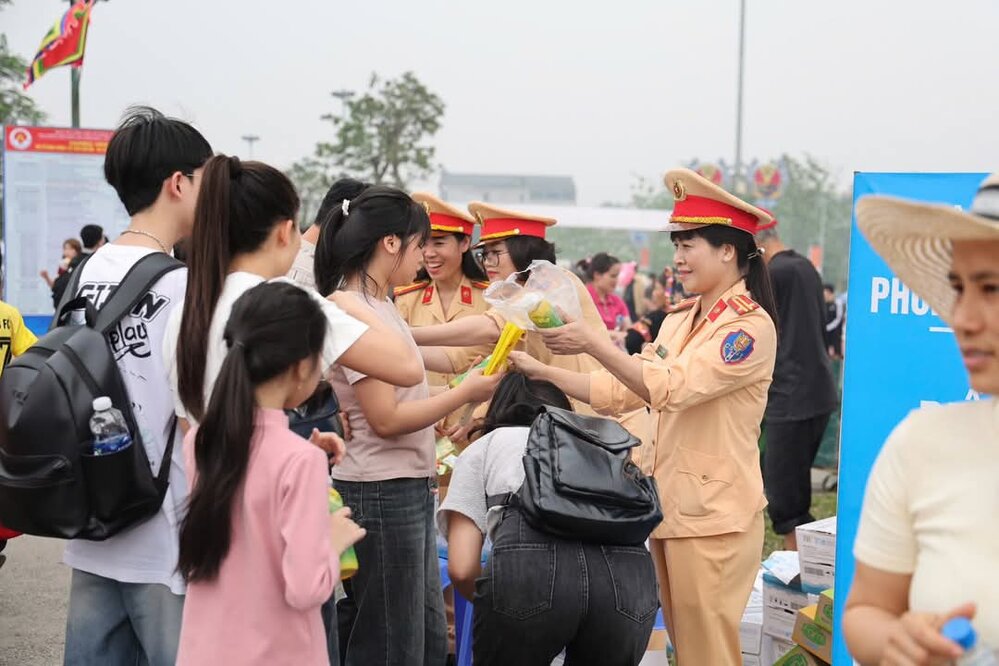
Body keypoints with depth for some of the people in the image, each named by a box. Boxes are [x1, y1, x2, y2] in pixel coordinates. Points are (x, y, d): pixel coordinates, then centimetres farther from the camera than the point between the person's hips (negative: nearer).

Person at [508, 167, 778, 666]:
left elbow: (671, 387, -24)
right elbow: (619, 391, 13)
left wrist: (592, 343, -28)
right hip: (669, 503, 8)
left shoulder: (750, 326, -13)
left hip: (713, 514, -8)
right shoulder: (680, 322, 13)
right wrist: (541, 372, 6)